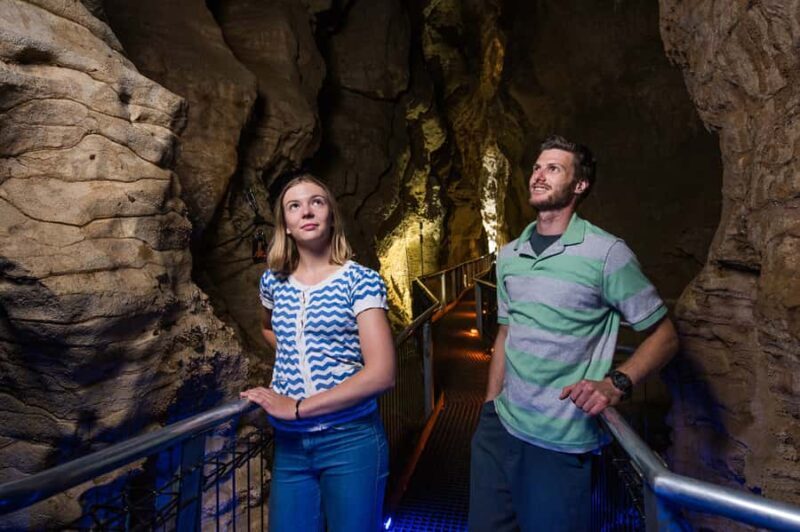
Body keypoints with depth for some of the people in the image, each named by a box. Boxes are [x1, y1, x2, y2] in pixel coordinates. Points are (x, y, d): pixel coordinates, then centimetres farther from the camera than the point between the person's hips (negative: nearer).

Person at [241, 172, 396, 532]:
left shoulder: (360, 281, -10)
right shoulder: (273, 281, 4)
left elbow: (381, 373, -17)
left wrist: (297, 408, -18)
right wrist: (292, 363, 8)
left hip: (351, 440, -3)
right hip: (290, 443, 4)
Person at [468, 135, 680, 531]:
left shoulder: (606, 253, -11)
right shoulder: (509, 255, 7)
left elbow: (664, 335, -6)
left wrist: (616, 384, -22)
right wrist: (489, 408, 10)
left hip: (560, 441, -5)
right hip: (499, 426, 5)